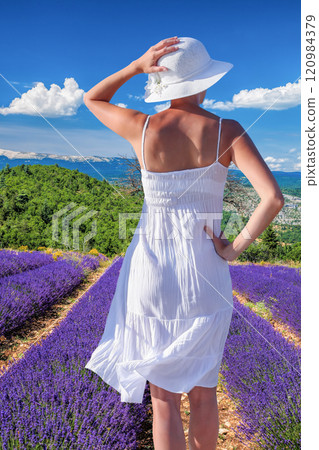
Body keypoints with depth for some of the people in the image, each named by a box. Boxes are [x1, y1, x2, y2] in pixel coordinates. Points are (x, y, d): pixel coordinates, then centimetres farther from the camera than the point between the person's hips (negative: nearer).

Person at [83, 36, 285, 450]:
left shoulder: (142, 128, -7)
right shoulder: (228, 131, -7)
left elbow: (91, 100, 14)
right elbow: (274, 197, -20)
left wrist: (136, 65, 1)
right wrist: (236, 248, -7)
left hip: (151, 270, -1)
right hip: (205, 274, 1)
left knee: (164, 394, 14)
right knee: (204, 387, 24)